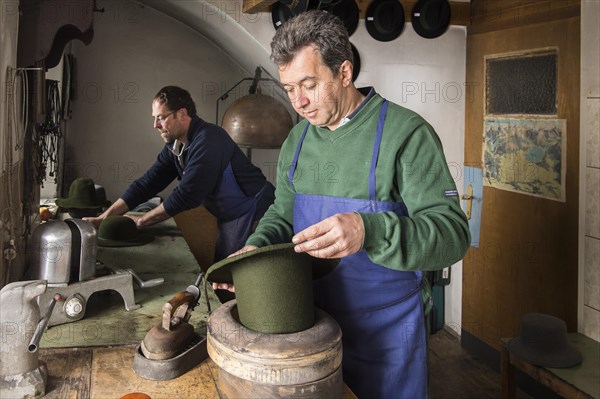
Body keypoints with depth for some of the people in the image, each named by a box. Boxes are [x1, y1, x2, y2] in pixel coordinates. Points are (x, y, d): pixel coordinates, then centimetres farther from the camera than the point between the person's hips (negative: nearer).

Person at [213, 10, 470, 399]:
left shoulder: (406, 133, -16)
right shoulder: (296, 140, 4)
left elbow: (453, 233, -21)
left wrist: (369, 231, -38)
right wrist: (256, 248, -8)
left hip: (384, 336, -5)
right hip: (311, 323, 5)